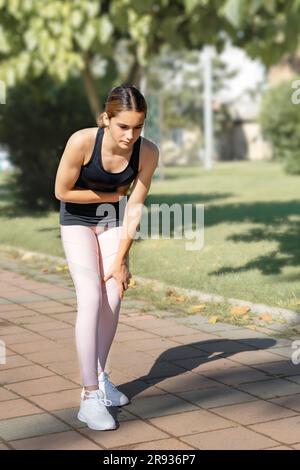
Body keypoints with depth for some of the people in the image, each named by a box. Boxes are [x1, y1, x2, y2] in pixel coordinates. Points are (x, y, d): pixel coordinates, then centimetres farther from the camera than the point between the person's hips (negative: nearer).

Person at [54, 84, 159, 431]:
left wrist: (120, 260, -15)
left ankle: (99, 377, 20)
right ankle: (90, 397, -14)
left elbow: (134, 208, -16)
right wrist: (110, 196, -13)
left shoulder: (147, 152, -22)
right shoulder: (82, 141, -31)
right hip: (77, 221, -3)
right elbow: (61, 192, -19)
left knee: (113, 299, -2)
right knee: (91, 298, -15)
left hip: (113, 221, 3)